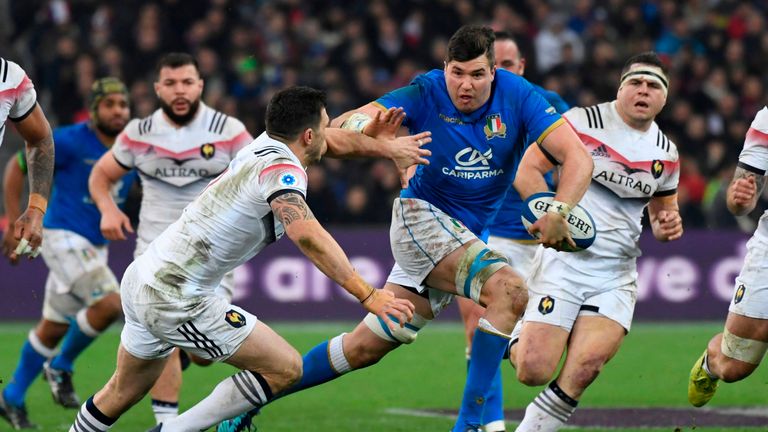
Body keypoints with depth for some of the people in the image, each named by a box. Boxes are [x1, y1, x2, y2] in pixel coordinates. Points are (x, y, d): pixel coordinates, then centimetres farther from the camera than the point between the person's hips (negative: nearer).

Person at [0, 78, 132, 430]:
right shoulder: (70, 142, -13)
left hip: (96, 247, 7)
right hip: (63, 238, -7)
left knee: (53, 328, 13)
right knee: (109, 304, -23)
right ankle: (60, 367, -1)